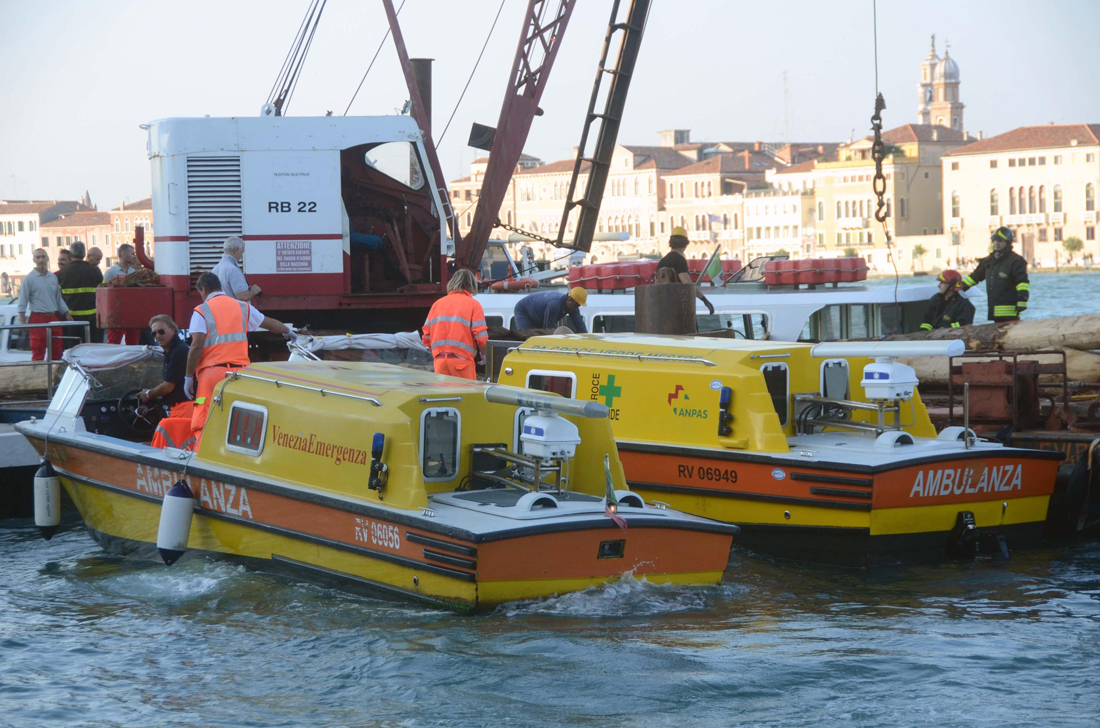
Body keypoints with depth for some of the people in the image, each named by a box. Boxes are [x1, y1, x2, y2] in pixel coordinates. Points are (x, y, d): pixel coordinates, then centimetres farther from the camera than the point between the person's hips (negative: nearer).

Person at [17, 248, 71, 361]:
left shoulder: (53, 278, 13)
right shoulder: (29, 279, -3)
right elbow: (22, 302, -5)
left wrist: (66, 314, 13)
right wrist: (22, 320, -13)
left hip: (54, 318, 5)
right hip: (38, 318, -5)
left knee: (56, 352, 7)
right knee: (38, 354, -6)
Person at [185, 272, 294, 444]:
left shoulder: (202, 311, 1)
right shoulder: (242, 307, 15)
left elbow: (196, 346, -9)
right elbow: (269, 323, 29)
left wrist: (188, 377, -3)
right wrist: (288, 331, 49)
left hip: (211, 373, -4)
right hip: (240, 370, 4)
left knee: (203, 424, -7)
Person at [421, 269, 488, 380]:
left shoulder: (437, 304, 14)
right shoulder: (473, 304, 0)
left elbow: (426, 336, 13)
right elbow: (481, 336, -7)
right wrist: (484, 355, 9)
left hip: (439, 359, 4)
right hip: (462, 358, -4)